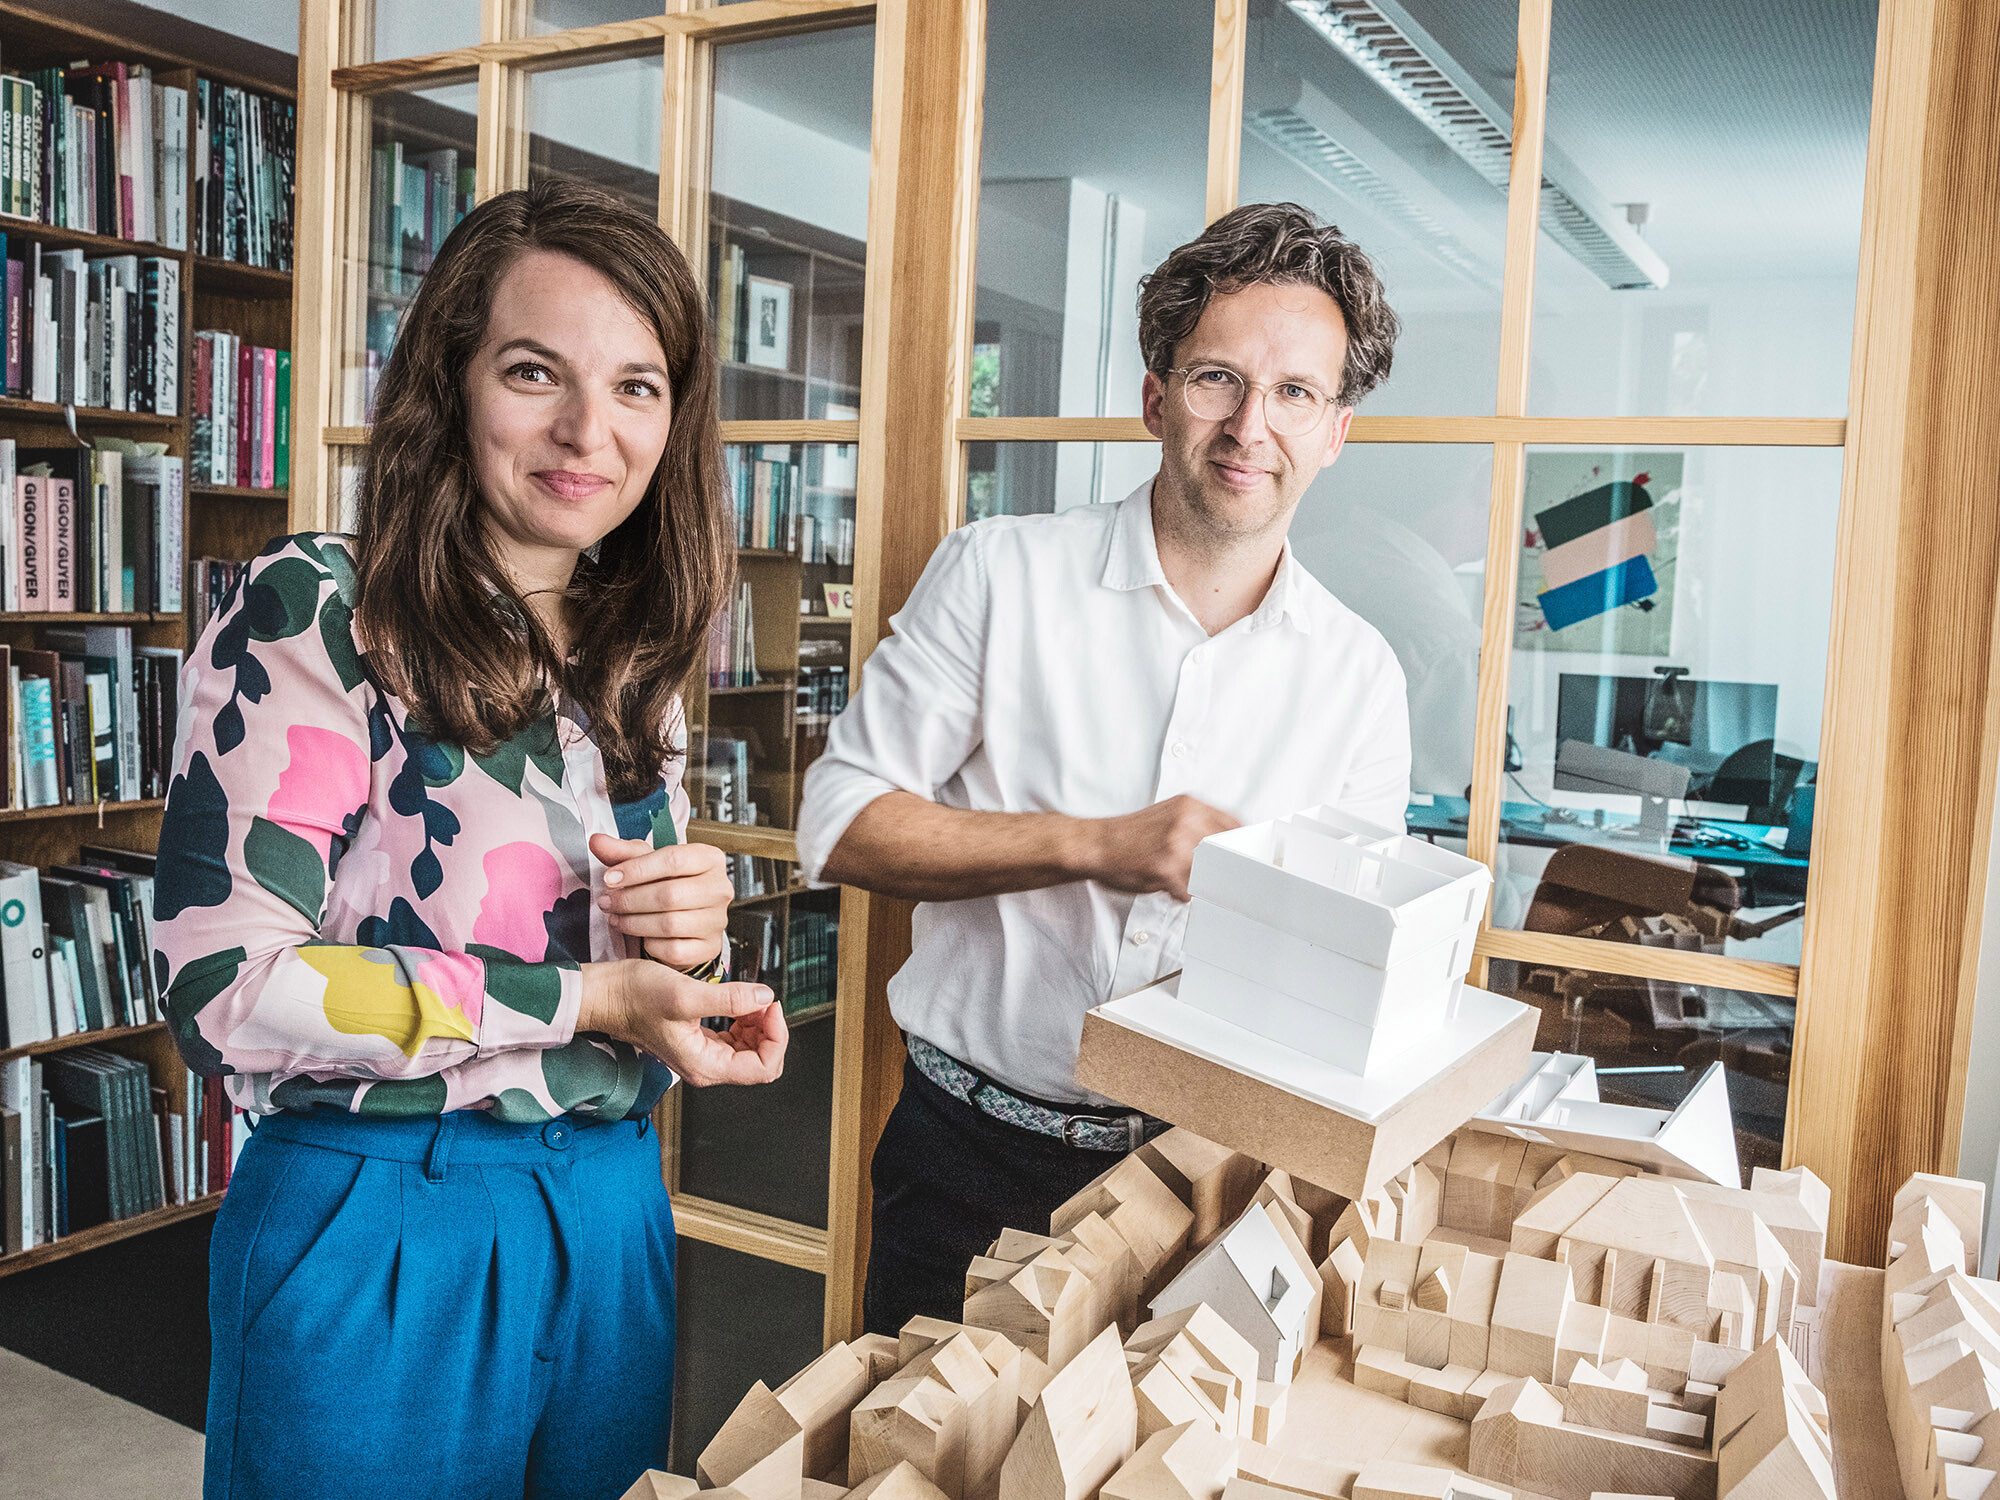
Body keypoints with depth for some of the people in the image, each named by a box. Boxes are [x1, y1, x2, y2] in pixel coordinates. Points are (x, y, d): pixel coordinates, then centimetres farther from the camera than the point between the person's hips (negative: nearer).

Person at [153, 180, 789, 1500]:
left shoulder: (636, 659, 6)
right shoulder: (315, 614, -13)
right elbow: (226, 990, -19)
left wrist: (696, 924, -8)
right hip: (375, 1235, -6)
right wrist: (584, 999, -21)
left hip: (613, 1224, 6)